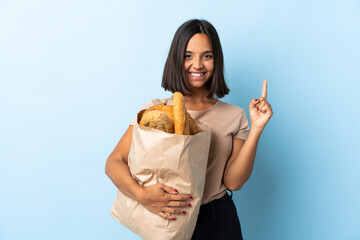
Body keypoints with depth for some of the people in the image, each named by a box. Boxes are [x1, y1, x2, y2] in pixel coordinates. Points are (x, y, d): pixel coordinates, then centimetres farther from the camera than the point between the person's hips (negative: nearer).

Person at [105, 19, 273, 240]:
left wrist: (256, 129, -15)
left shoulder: (234, 116, -1)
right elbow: (114, 162, -10)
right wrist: (141, 194, -27)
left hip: (219, 222, 1)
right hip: (167, 219, 0)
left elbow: (233, 182, -8)